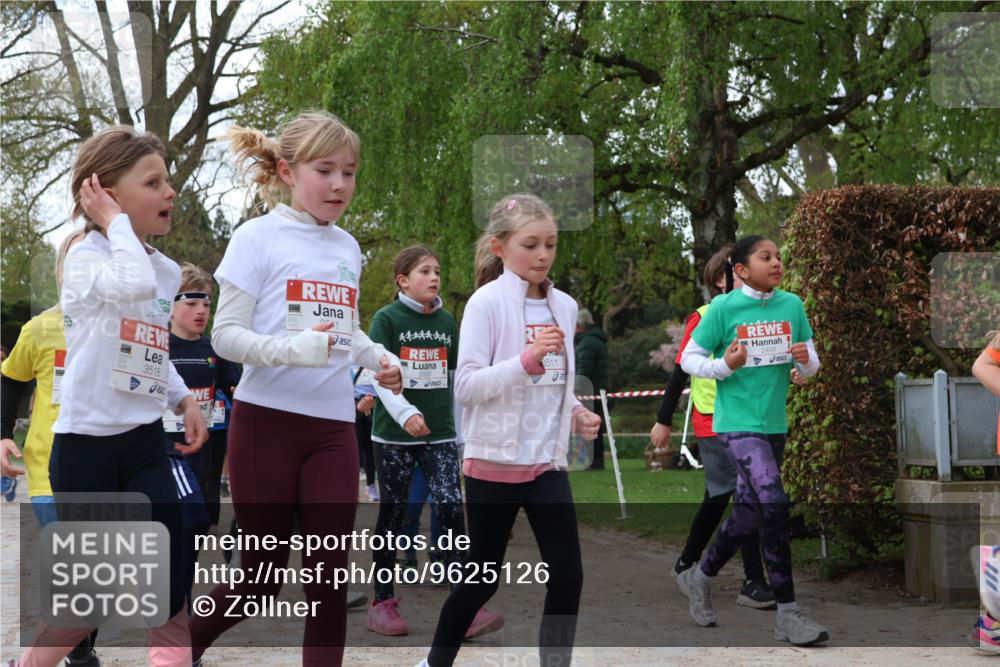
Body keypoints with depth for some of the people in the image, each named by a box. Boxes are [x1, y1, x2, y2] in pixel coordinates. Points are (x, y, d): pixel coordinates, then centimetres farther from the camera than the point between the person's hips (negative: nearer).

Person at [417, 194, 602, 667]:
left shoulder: (564, 306, 7)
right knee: (483, 578, 8)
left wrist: (576, 414, 1)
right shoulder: (487, 302, -11)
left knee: (567, 576, 0)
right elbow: (465, 385, -16)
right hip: (495, 463, -5)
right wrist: (527, 359, -25)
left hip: (548, 464, 5)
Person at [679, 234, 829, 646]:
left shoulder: (792, 304, 3)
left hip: (774, 425, 6)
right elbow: (689, 359, -2)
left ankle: (701, 578, 39)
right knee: (773, 502, -21)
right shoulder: (723, 308, -9)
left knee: (750, 512, 15)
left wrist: (807, 360, -13)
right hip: (737, 424, -6)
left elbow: (811, 365, 10)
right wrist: (724, 366, -19)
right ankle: (787, 613, -16)